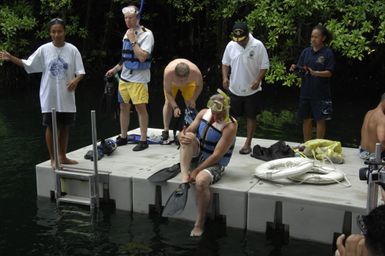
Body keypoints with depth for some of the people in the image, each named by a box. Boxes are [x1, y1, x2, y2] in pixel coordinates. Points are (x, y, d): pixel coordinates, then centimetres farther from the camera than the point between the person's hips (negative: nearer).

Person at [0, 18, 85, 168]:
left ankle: (62, 156, 26)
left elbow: (80, 72, -2)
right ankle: (53, 158, 15)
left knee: (65, 126, 11)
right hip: (49, 98, -1)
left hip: (66, 97, 1)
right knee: (51, 126, 4)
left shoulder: (72, 50, -4)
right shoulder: (43, 50, -2)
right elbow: (28, 65, 4)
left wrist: (75, 80, -23)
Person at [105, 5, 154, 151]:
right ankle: (123, 137, 25)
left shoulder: (146, 34, -12)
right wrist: (115, 69, 22)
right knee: (124, 107, 13)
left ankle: (143, 140, 4)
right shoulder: (127, 33, 11)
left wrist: (133, 40, -19)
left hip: (138, 79, -7)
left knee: (140, 108, -5)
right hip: (124, 77, 7)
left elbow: (142, 57, -22)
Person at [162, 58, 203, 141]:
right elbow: (168, 92, -31)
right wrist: (175, 107, -39)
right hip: (172, 83, -1)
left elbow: (199, 86, -17)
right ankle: (165, 130, -13)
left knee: (190, 105, -10)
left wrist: (193, 99, -28)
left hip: (189, 84, 1)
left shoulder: (196, 72, -41)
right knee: (168, 102, -14)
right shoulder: (168, 72, -44)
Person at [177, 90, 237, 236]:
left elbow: (216, 155, -22)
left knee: (201, 181, -36)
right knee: (189, 136, -22)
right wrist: (182, 136, -26)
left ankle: (199, 224, -18)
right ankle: (184, 178, -32)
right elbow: (186, 131, 0)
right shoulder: (204, 113, -1)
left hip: (214, 164, -5)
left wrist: (196, 171, -24)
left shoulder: (230, 126, -18)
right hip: (196, 157, 5)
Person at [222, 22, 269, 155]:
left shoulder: (258, 46, -13)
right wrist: (225, 77, -8)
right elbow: (225, 63, 8)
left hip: (252, 90, -2)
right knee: (231, 116, 10)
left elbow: (264, 66, -8)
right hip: (234, 89, 3)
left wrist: (258, 80, -21)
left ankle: (247, 144, 16)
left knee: (251, 117, 6)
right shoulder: (231, 45, -4)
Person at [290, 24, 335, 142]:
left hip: (321, 93, -4)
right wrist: (295, 68, -13)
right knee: (306, 119, 10)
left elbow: (329, 73, -10)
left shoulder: (327, 53, -5)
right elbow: (300, 68, 9)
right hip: (305, 91, 4)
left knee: (320, 119, 4)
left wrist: (315, 73, -26)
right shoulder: (306, 51, 7)